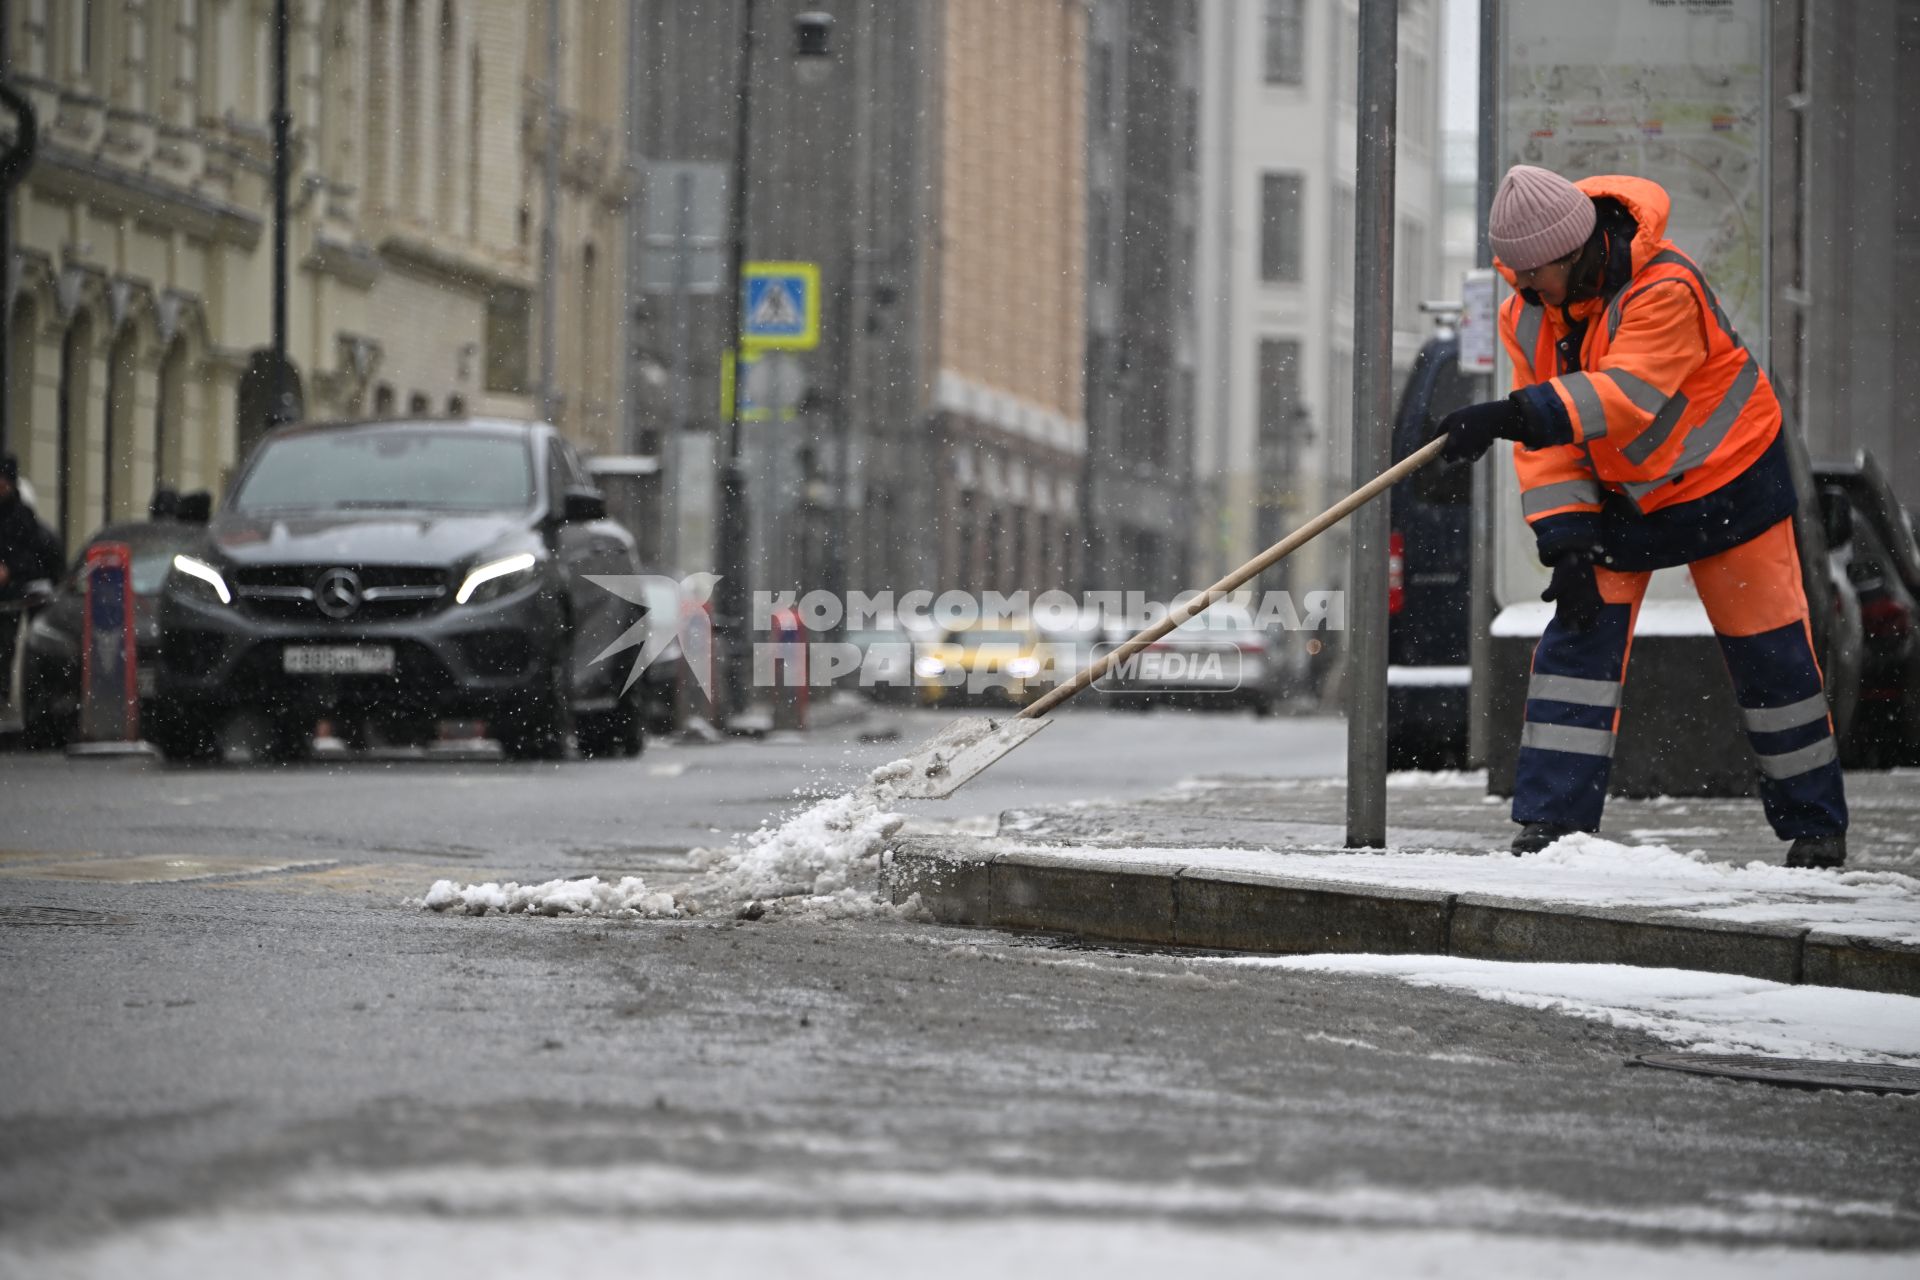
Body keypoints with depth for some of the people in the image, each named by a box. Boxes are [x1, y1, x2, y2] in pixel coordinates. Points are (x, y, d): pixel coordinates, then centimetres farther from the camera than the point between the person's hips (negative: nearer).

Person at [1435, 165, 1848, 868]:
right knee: (1579, 633, -8)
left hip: (1722, 475, -5)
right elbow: (1544, 440, -8)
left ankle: (1816, 823, 15)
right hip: (1615, 491, 5)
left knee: (1767, 649, 1)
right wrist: (1565, 539, -20)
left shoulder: (1665, 289, -31)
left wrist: (1512, 415, -55)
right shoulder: (1527, 314, -9)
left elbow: (1622, 396, -44)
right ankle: (1551, 821, -10)